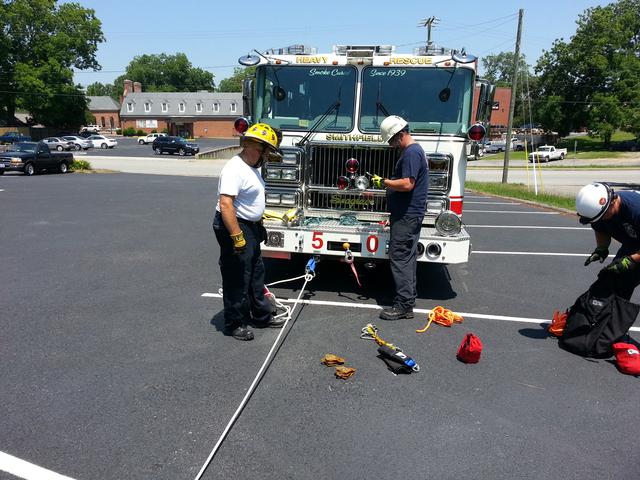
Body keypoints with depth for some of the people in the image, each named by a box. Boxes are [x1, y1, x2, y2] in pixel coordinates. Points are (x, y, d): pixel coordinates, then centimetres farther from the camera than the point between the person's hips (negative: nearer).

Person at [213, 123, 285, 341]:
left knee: (256, 274, 19)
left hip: (250, 227, 10)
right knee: (237, 279, 1)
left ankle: (262, 315, 33)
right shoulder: (234, 169, -22)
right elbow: (225, 205, -30)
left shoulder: (253, 168, 10)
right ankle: (235, 324, 15)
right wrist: (236, 236, -32)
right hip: (234, 227, -10)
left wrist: (259, 225, 24)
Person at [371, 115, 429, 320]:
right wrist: (388, 182, 14)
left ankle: (403, 305, -4)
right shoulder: (414, 150, 18)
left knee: (399, 258, -8)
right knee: (407, 258, 13)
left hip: (406, 217, -11)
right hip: (409, 215, 11)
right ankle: (408, 302, 21)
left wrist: (384, 182, -13)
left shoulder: (411, 153, -16)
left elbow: (407, 184, -25)